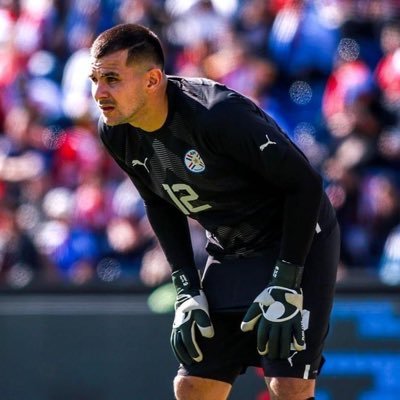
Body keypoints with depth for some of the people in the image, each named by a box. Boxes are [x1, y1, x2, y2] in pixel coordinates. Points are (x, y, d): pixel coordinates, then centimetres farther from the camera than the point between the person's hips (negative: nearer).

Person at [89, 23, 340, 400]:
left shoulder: (218, 114, -31)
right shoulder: (115, 132, -9)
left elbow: (304, 184, -23)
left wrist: (285, 284, -22)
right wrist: (187, 289, 1)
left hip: (297, 242, -7)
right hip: (228, 252, 7)